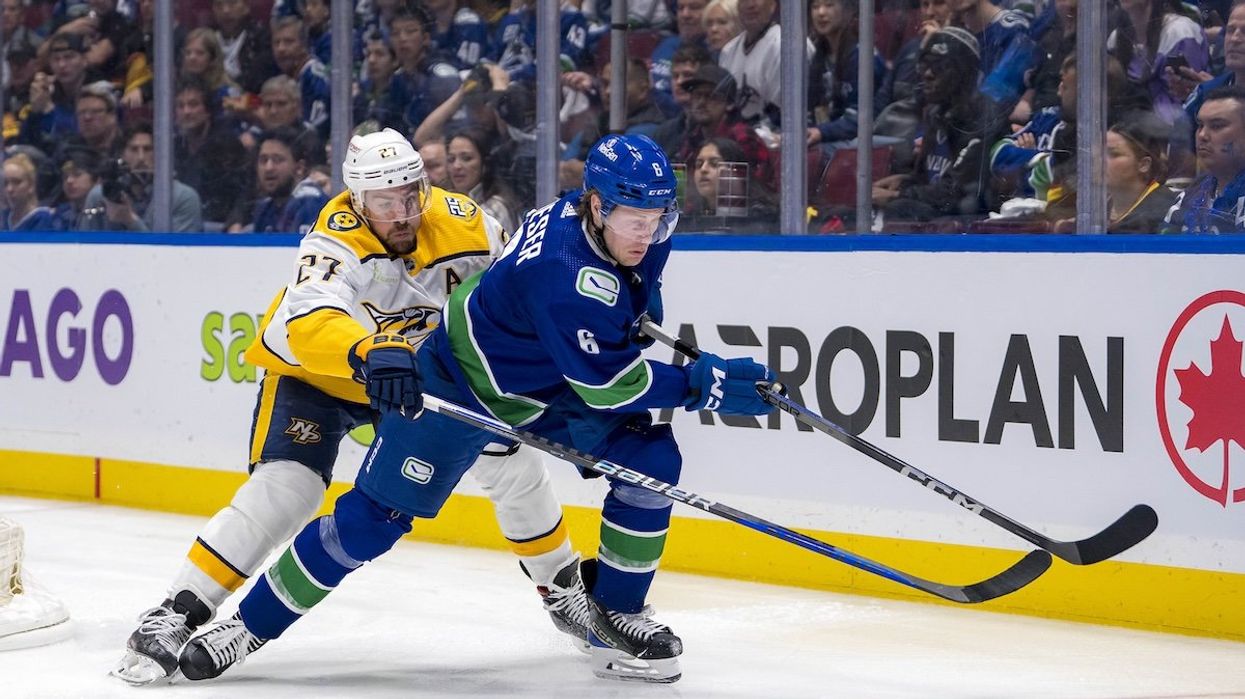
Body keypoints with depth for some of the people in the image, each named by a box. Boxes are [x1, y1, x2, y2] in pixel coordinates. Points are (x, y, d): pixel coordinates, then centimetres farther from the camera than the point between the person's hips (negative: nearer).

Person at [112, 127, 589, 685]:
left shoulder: (463, 224, -21)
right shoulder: (338, 242, -35)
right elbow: (308, 323, -54)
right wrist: (369, 354, -71)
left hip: (420, 370, 5)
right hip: (314, 373, -5)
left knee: (513, 465, 2)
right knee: (282, 490, -24)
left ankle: (561, 586, 26)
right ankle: (175, 615, -18)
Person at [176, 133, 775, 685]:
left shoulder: (635, 234, -13)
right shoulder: (564, 273, -39)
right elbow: (605, 384, -34)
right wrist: (703, 385, -32)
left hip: (551, 381, 8)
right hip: (462, 382, -8)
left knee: (652, 460, -10)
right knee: (374, 516, -6)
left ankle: (613, 618, 4)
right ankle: (250, 625, 8)